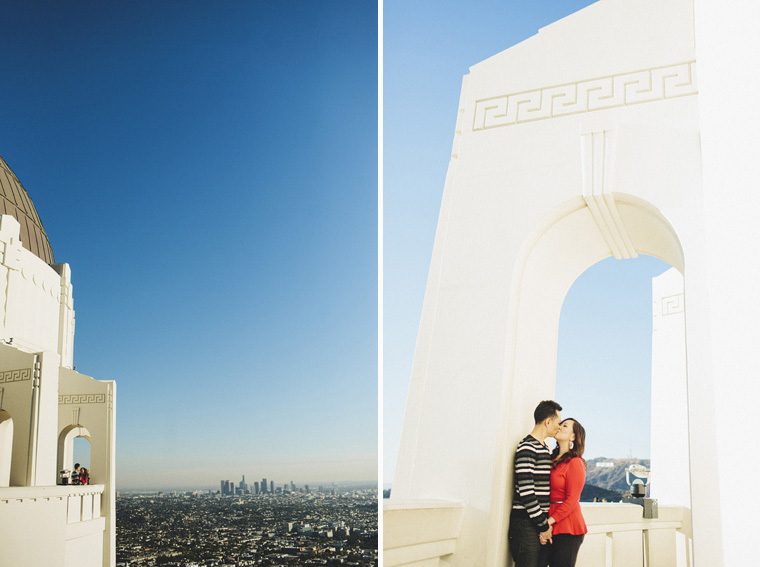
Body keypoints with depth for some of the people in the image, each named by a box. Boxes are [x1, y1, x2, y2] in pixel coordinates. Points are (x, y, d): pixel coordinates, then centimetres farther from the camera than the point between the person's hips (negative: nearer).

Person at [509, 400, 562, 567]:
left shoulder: (545, 449, 19)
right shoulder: (527, 448, -11)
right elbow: (525, 490, -17)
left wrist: (547, 522, 13)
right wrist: (543, 524, -13)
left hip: (542, 523, 9)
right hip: (526, 523, -9)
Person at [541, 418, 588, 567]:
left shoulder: (575, 463, -8)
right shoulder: (553, 460, 12)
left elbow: (571, 500, -13)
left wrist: (548, 521, -15)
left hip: (567, 529, -7)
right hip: (552, 528, 7)